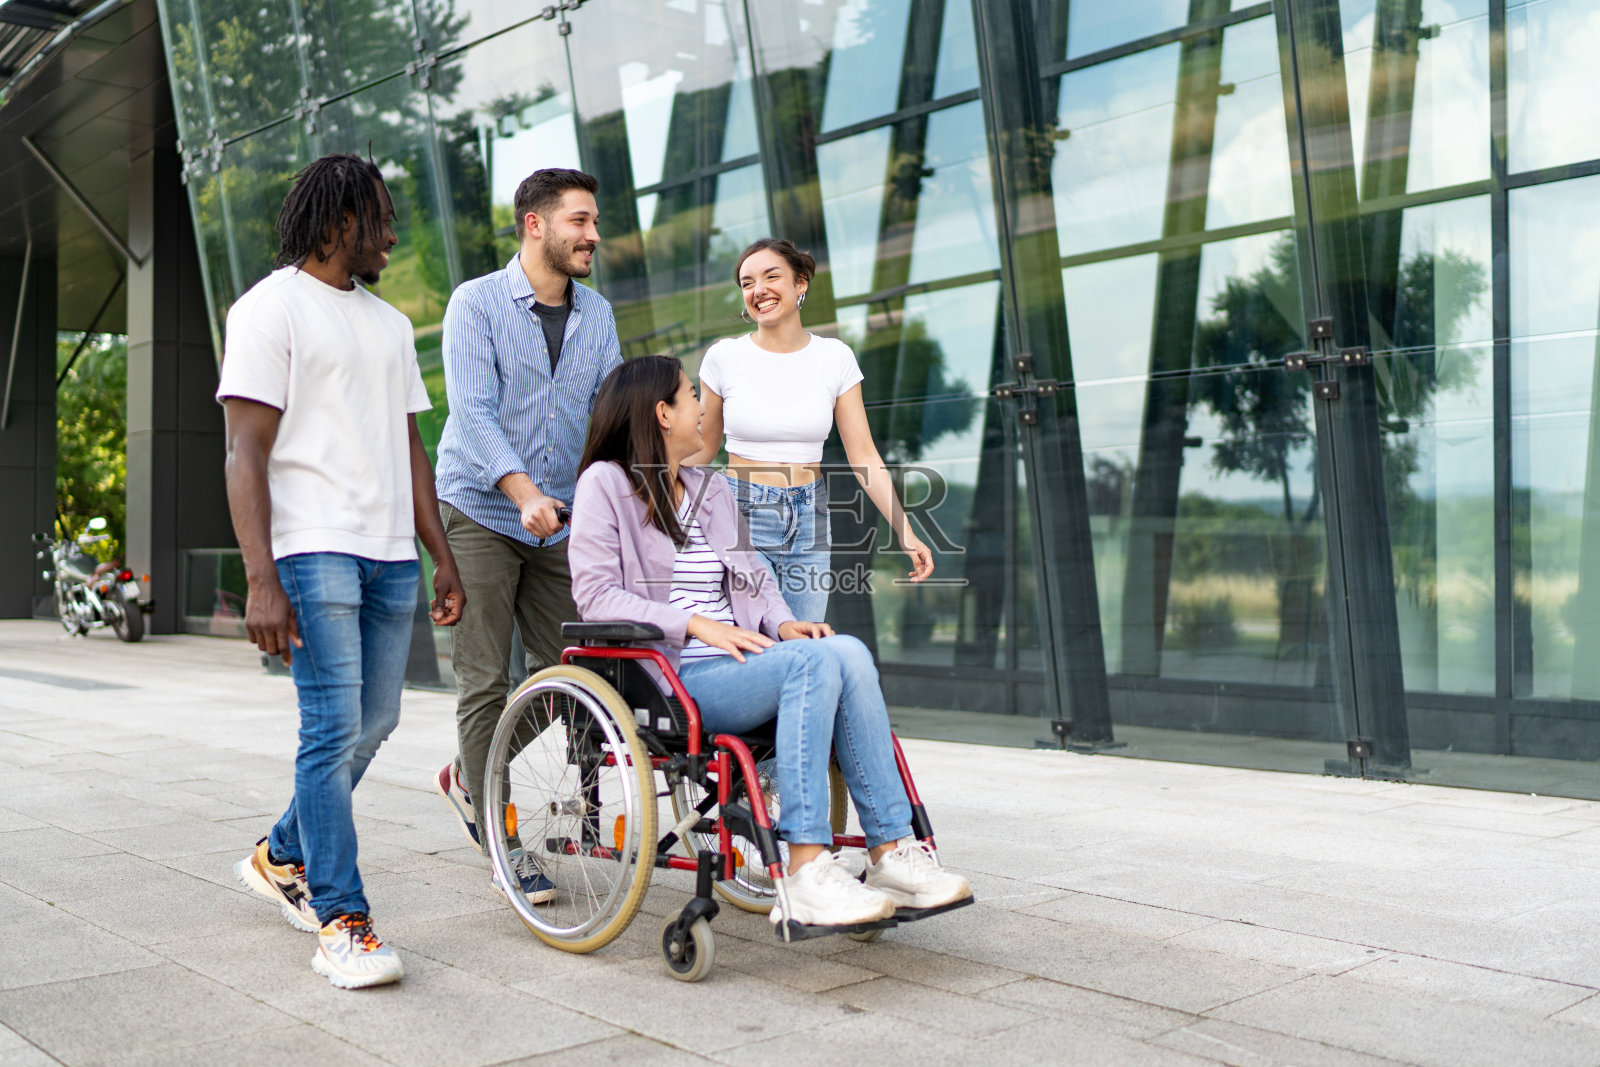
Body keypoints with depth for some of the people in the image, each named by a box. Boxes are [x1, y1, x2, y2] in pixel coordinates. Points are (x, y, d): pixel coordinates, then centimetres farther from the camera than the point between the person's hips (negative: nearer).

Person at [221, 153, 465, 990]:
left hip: (391, 556, 7)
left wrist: (442, 559, 15)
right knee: (335, 730, -10)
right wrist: (261, 580, -18)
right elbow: (246, 454, -9)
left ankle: (282, 859, 31)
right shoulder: (271, 307, -1)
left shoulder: (388, 323, 21)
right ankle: (341, 925, -3)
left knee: (372, 726, 10)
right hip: (315, 550, -7)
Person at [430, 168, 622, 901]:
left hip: (558, 522, 6)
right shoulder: (476, 303, -7)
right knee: (486, 682, -3)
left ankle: (471, 777, 28)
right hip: (481, 512, -5)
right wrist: (525, 493, -31)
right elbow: (474, 412, -17)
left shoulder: (596, 313, 9)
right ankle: (502, 840, 7)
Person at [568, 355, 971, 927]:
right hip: (669, 680, -6)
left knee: (848, 652, -24)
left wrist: (783, 623, 0)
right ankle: (807, 877, -35)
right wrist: (697, 625, -16)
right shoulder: (605, 483, 4)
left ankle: (892, 853, -25)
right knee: (812, 660, -31)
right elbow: (595, 593, -6)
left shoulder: (712, 490, 26)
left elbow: (753, 576, 23)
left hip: (734, 663, 6)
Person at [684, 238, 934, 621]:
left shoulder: (835, 357, 1)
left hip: (809, 521, 2)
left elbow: (864, 457, 0)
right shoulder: (724, 356, -2)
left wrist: (905, 532, -8)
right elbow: (701, 449, 8)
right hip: (741, 516, -2)